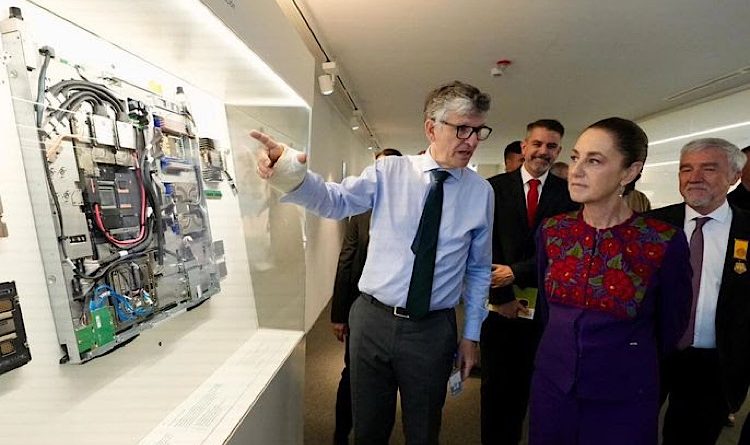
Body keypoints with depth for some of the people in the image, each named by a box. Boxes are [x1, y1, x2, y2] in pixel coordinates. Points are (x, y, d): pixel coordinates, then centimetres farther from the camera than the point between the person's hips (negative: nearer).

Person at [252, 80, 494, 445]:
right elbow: (335, 200, -15)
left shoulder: (481, 192, -1)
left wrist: (471, 335, 8)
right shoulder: (389, 172, -4)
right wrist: (291, 176, -36)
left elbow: (479, 270, 5)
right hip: (372, 319, 0)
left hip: (433, 331, 1)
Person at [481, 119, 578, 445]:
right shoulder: (494, 187, -1)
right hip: (500, 303, 0)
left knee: (523, 385, 13)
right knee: (495, 385, 12)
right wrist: (502, 296, -8)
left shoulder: (568, 193, 1)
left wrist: (516, 273, -13)